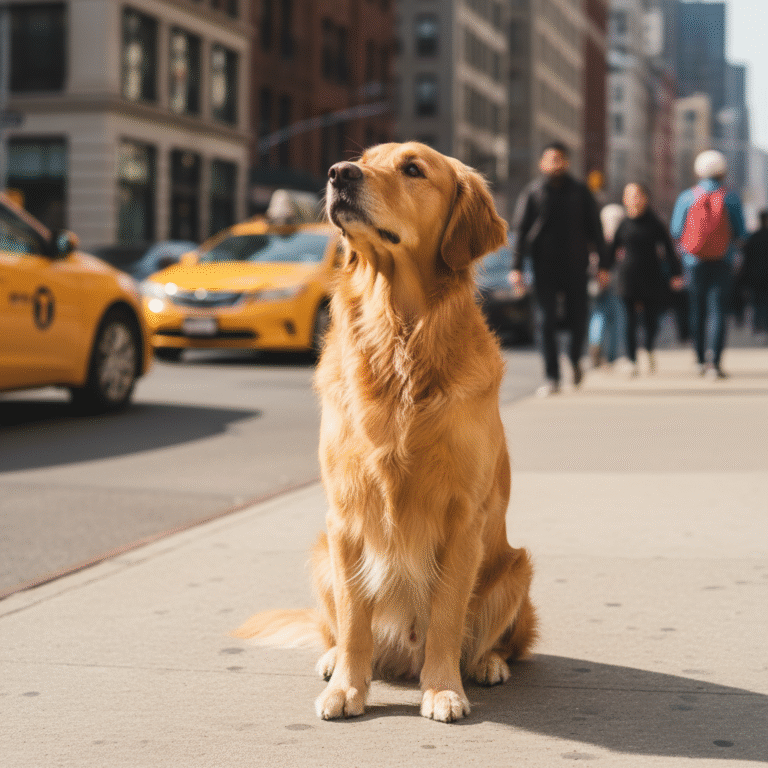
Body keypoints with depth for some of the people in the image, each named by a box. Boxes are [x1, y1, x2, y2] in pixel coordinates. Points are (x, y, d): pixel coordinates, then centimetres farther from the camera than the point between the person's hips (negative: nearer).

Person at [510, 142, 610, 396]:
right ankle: (552, 377, 0)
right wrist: (516, 267, -7)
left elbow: (595, 229, 10)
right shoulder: (532, 192, 4)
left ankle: (575, 359, 31)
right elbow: (519, 230, 2)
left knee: (578, 319, 1)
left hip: (575, 265, 1)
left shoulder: (580, 192, 9)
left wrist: (602, 264, 5)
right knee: (547, 321, -4)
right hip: (545, 267, -1)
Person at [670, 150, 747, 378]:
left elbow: (676, 231, 0)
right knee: (720, 310, -2)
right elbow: (741, 232, -3)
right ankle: (716, 363, -12)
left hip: (695, 262, 2)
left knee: (697, 310, 12)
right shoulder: (731, 197, -5)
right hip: (723, 262, -2)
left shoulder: (686, 197, -2)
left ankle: (701, 361, 18)